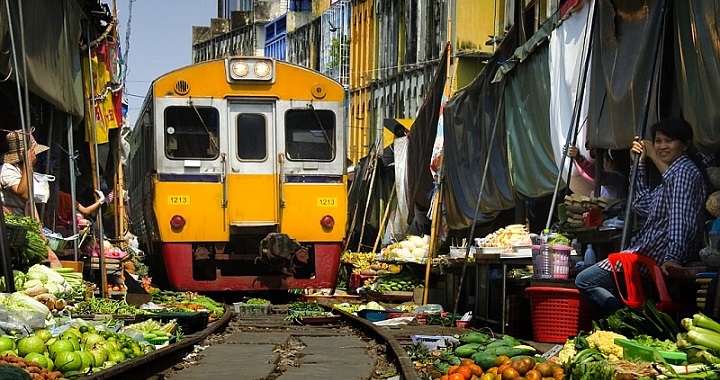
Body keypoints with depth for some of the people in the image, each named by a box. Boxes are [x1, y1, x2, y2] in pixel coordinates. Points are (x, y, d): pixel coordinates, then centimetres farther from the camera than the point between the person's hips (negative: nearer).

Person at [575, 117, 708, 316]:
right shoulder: (675, 172, 18)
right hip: (650, 253, 11)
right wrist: (640, 165, 21)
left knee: (584, 281, -10)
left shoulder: (685, 172, -14)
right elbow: (644, 206, 22)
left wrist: (672, 258, -34)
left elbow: (680, 219, -25)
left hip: (655, 256, -11)